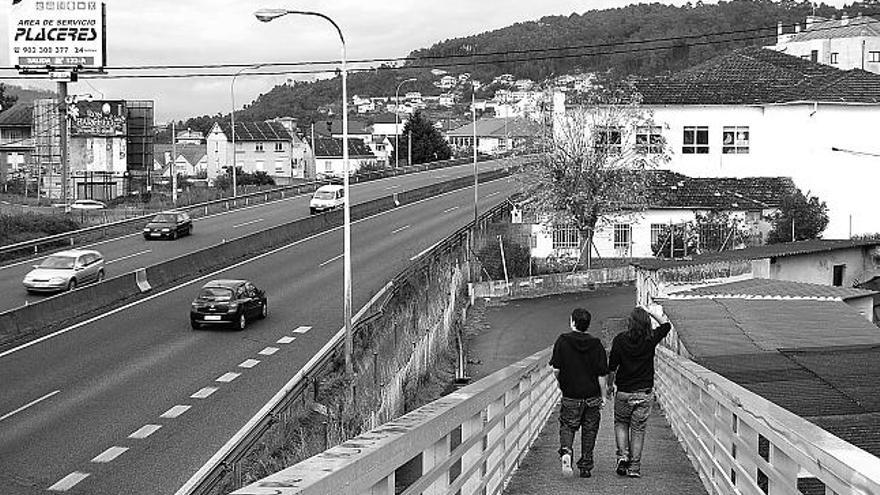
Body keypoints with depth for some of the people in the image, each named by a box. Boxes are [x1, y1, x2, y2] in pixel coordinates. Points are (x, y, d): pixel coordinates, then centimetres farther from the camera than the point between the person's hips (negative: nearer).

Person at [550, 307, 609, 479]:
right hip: (592, 397, 1)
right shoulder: (596, 344, -4)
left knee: (567, 426, 10)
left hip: (570, 396, -1)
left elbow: (556, 369, -7)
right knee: (589, 430, 12)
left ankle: (566, 451, -18)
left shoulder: (562, 341, -7)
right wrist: (603, 396, 5)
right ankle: (585, 466, 15)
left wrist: (560, 381, 14)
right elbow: (601, 374, -4)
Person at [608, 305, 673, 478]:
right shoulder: (651, 339, -9)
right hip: (645, 392, 1)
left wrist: (611, 384, 8)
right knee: (638, 429, 8)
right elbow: (667, 324, 10)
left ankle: (623, 454, 1)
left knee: (621, 423, 19)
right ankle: (634, 467, 8)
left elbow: (612, 366, -7)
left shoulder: (620, 340, -12)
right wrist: (650, 312, 9)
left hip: (623, 392, -1)